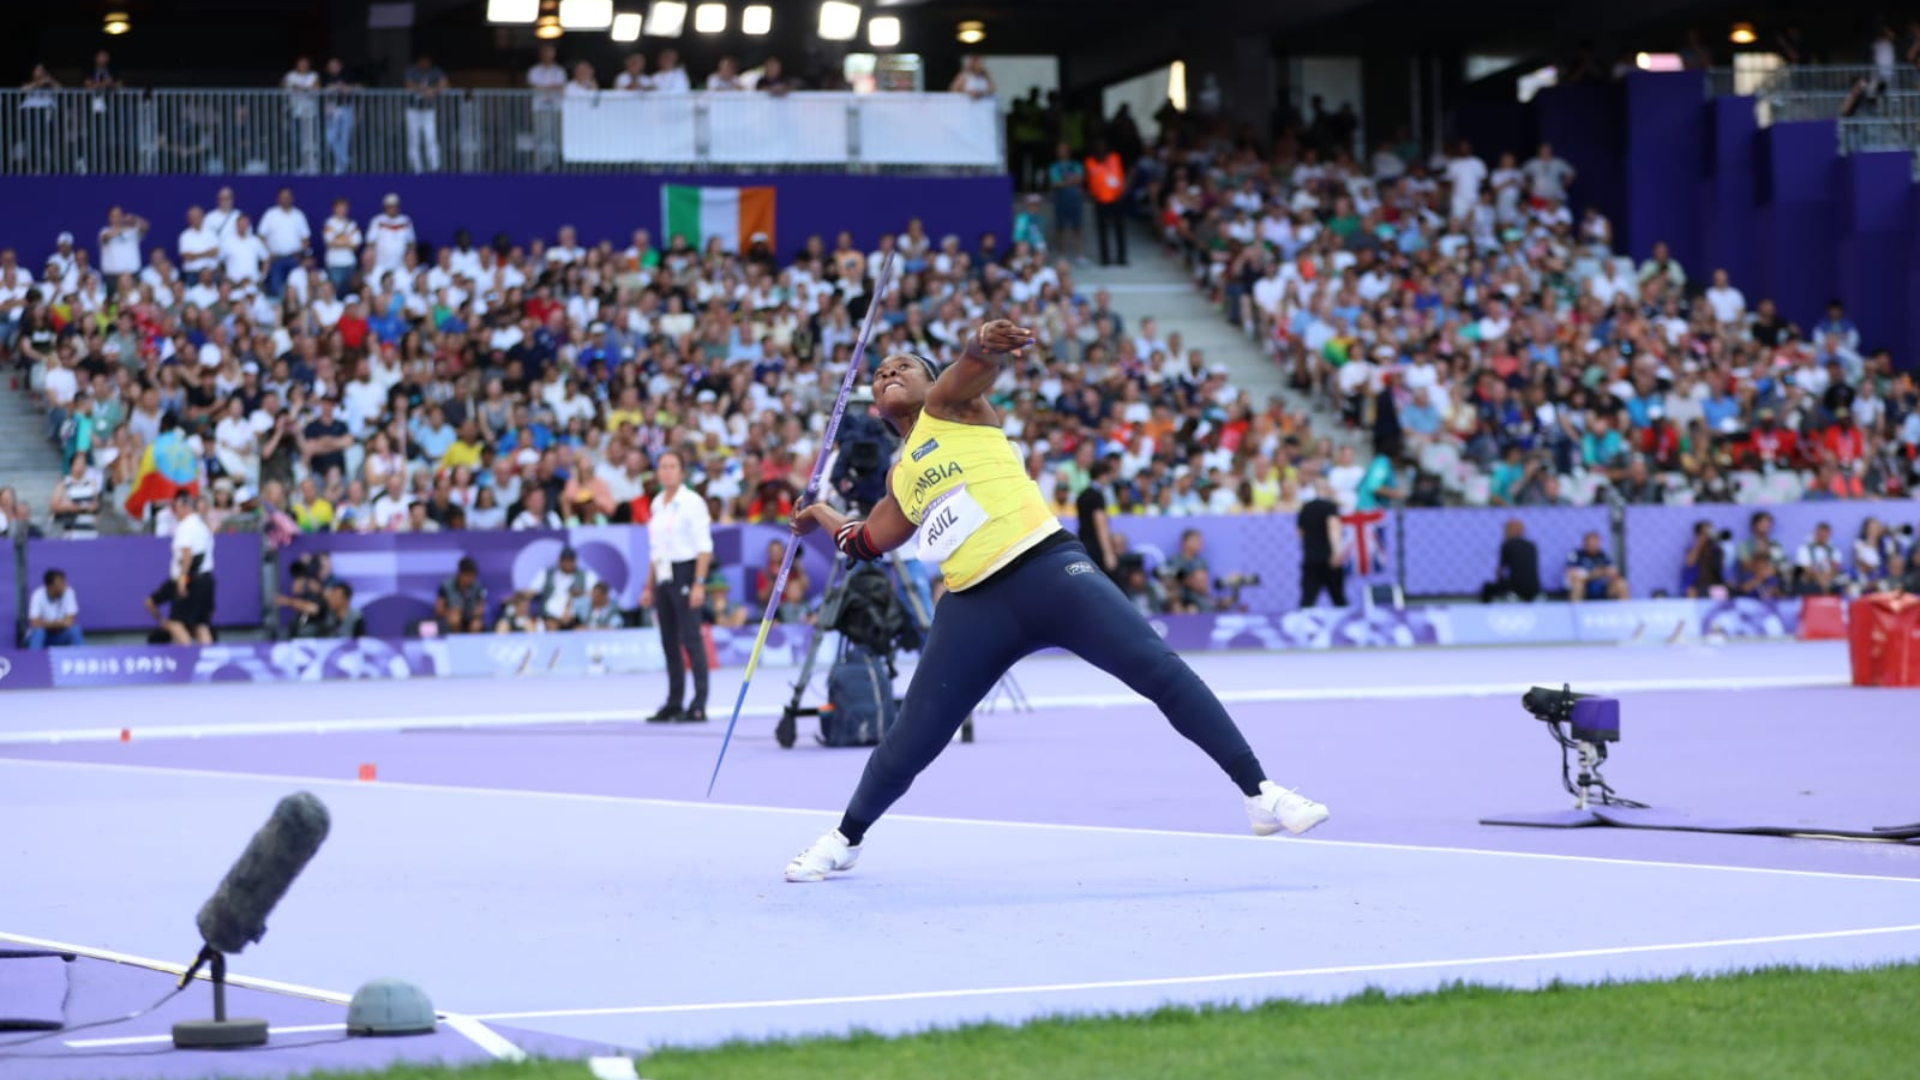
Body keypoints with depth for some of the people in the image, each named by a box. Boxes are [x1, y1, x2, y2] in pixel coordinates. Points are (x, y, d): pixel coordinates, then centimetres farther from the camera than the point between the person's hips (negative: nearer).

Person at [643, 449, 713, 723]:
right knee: (669, 641, 8)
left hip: (685, 573, -7)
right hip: (662, 575, 7)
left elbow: (705, 547, -11)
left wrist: (699, 584, -18)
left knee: (691, 639, -9)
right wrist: (649, 586, 17)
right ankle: (674, 704, 14)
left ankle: (699, 706, -10)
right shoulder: (657, 503, 14)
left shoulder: (692, 502, -7)